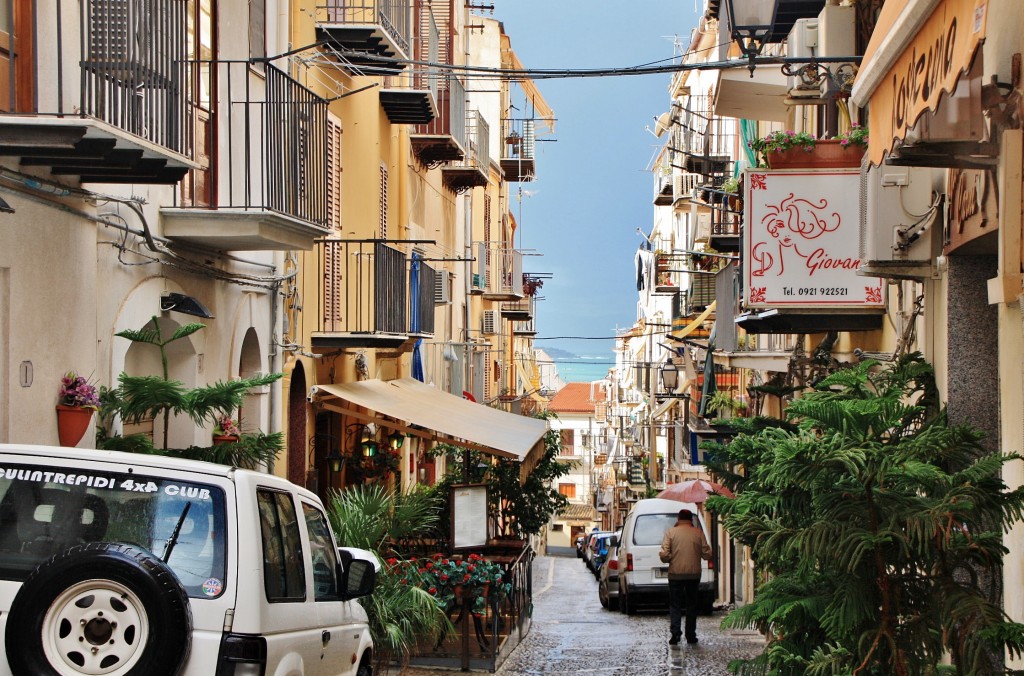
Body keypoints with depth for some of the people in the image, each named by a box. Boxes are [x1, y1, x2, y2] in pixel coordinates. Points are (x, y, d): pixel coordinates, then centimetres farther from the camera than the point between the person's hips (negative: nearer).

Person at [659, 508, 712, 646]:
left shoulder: (671, 532, -4)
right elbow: (707, 554, 0)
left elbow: (664, 554, -11)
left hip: (676, 574, -1)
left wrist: (668, 558, 11)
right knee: (692, 605, 11)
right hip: (694, 574, 1)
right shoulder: (698, 533, 0)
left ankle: (675, 633, -8)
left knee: (675, 605, 5)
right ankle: (691, 636, 11)